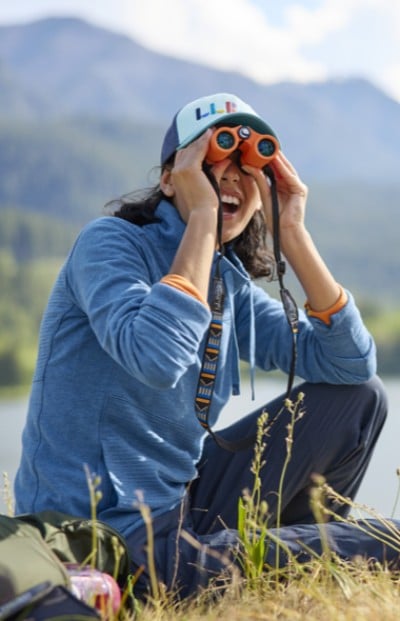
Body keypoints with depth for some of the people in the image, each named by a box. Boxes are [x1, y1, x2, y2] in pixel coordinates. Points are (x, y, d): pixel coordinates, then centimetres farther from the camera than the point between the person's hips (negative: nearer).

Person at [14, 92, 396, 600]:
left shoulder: (232, 285, 9)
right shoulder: (110, 242, -12)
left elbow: (353, 363, 1)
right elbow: (157, 359, -32)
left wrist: (293, 234, -5)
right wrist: (201, 215, -24)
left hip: (183, 505, 8)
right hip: (111, 539, -8)